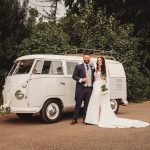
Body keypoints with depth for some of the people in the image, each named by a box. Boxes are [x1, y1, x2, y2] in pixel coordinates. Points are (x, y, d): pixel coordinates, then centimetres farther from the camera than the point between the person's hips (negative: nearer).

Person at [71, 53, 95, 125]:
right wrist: (81, 80, -15)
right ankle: (74, 119, 10)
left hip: (89, 88, 4)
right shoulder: (78, 66, 1)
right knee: (78, 104, 1)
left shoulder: (92, 67, 14)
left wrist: (93, 85, 6)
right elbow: (74, 76, -2)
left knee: (87, 105, 8)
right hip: (81, 88, -4)